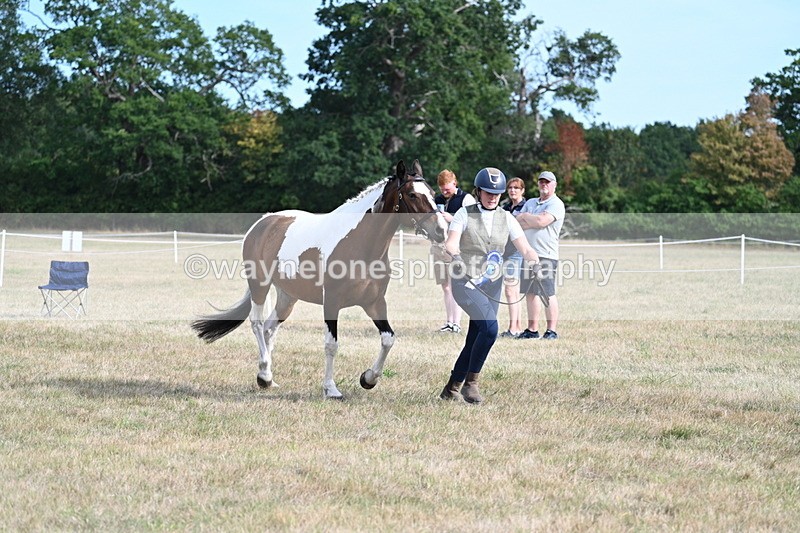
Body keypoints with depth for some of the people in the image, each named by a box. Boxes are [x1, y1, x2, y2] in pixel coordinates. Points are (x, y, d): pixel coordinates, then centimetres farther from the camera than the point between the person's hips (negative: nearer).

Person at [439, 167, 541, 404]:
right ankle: (471, 383, -11)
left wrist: (533, 260, -28)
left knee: (474, 340, 5)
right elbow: (451, 242, -20)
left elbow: (524, 247, -6)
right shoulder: (465, 214, -4)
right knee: (490, 327, -24)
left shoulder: (506, 218, 5)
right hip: (465, 282, -4)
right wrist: (455, 255, -43)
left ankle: (451, 388, 23)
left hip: (492, 286, 4)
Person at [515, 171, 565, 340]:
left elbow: (542, 221, -18)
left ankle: (552, 330, -6)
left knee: (548, 293, -8)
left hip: (546, 255, -7)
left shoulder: (556, 204, -3)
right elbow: (518, 223, 8)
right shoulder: (530, 203, 19)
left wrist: (526, 217, -1)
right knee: (530, 293, 8)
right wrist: (535, 221, -9)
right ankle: (532, 329, 13)